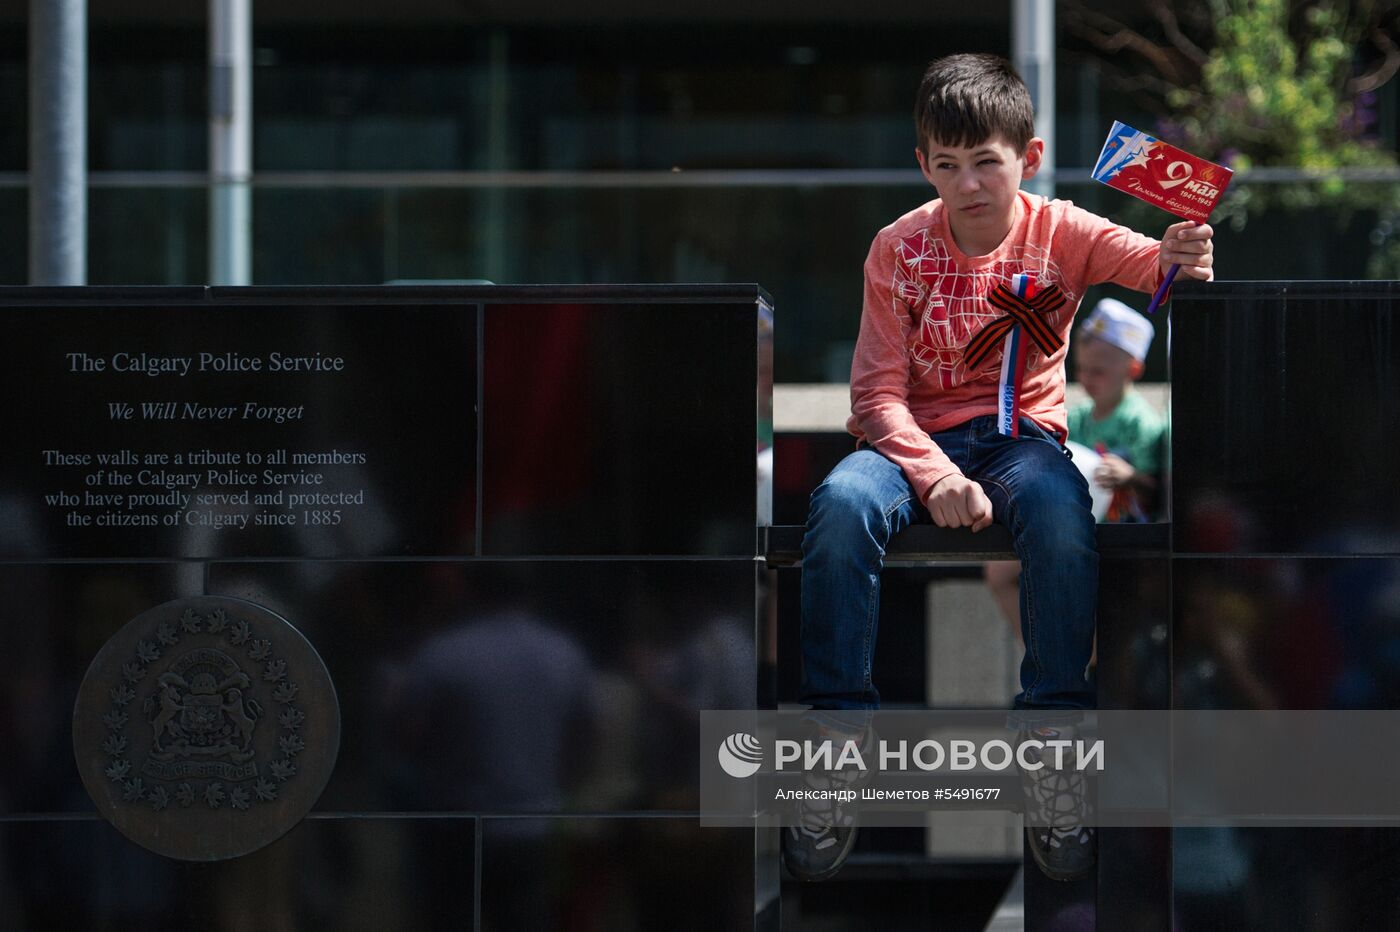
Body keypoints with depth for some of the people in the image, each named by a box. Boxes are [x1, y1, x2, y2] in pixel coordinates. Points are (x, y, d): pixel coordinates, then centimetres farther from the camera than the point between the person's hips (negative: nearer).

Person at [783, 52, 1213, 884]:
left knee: (1061, 514, -36)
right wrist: (932, 475, -23)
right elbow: (877, 390, -6)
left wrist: (1182, 258, -44)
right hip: (917, 437, 1)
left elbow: (1152, 261, -17)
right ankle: (838, 743, -24)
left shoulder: (1061, 233, -1)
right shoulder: (900, 249, -1)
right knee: (844, 501, -33)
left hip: (1022, 434, 0)